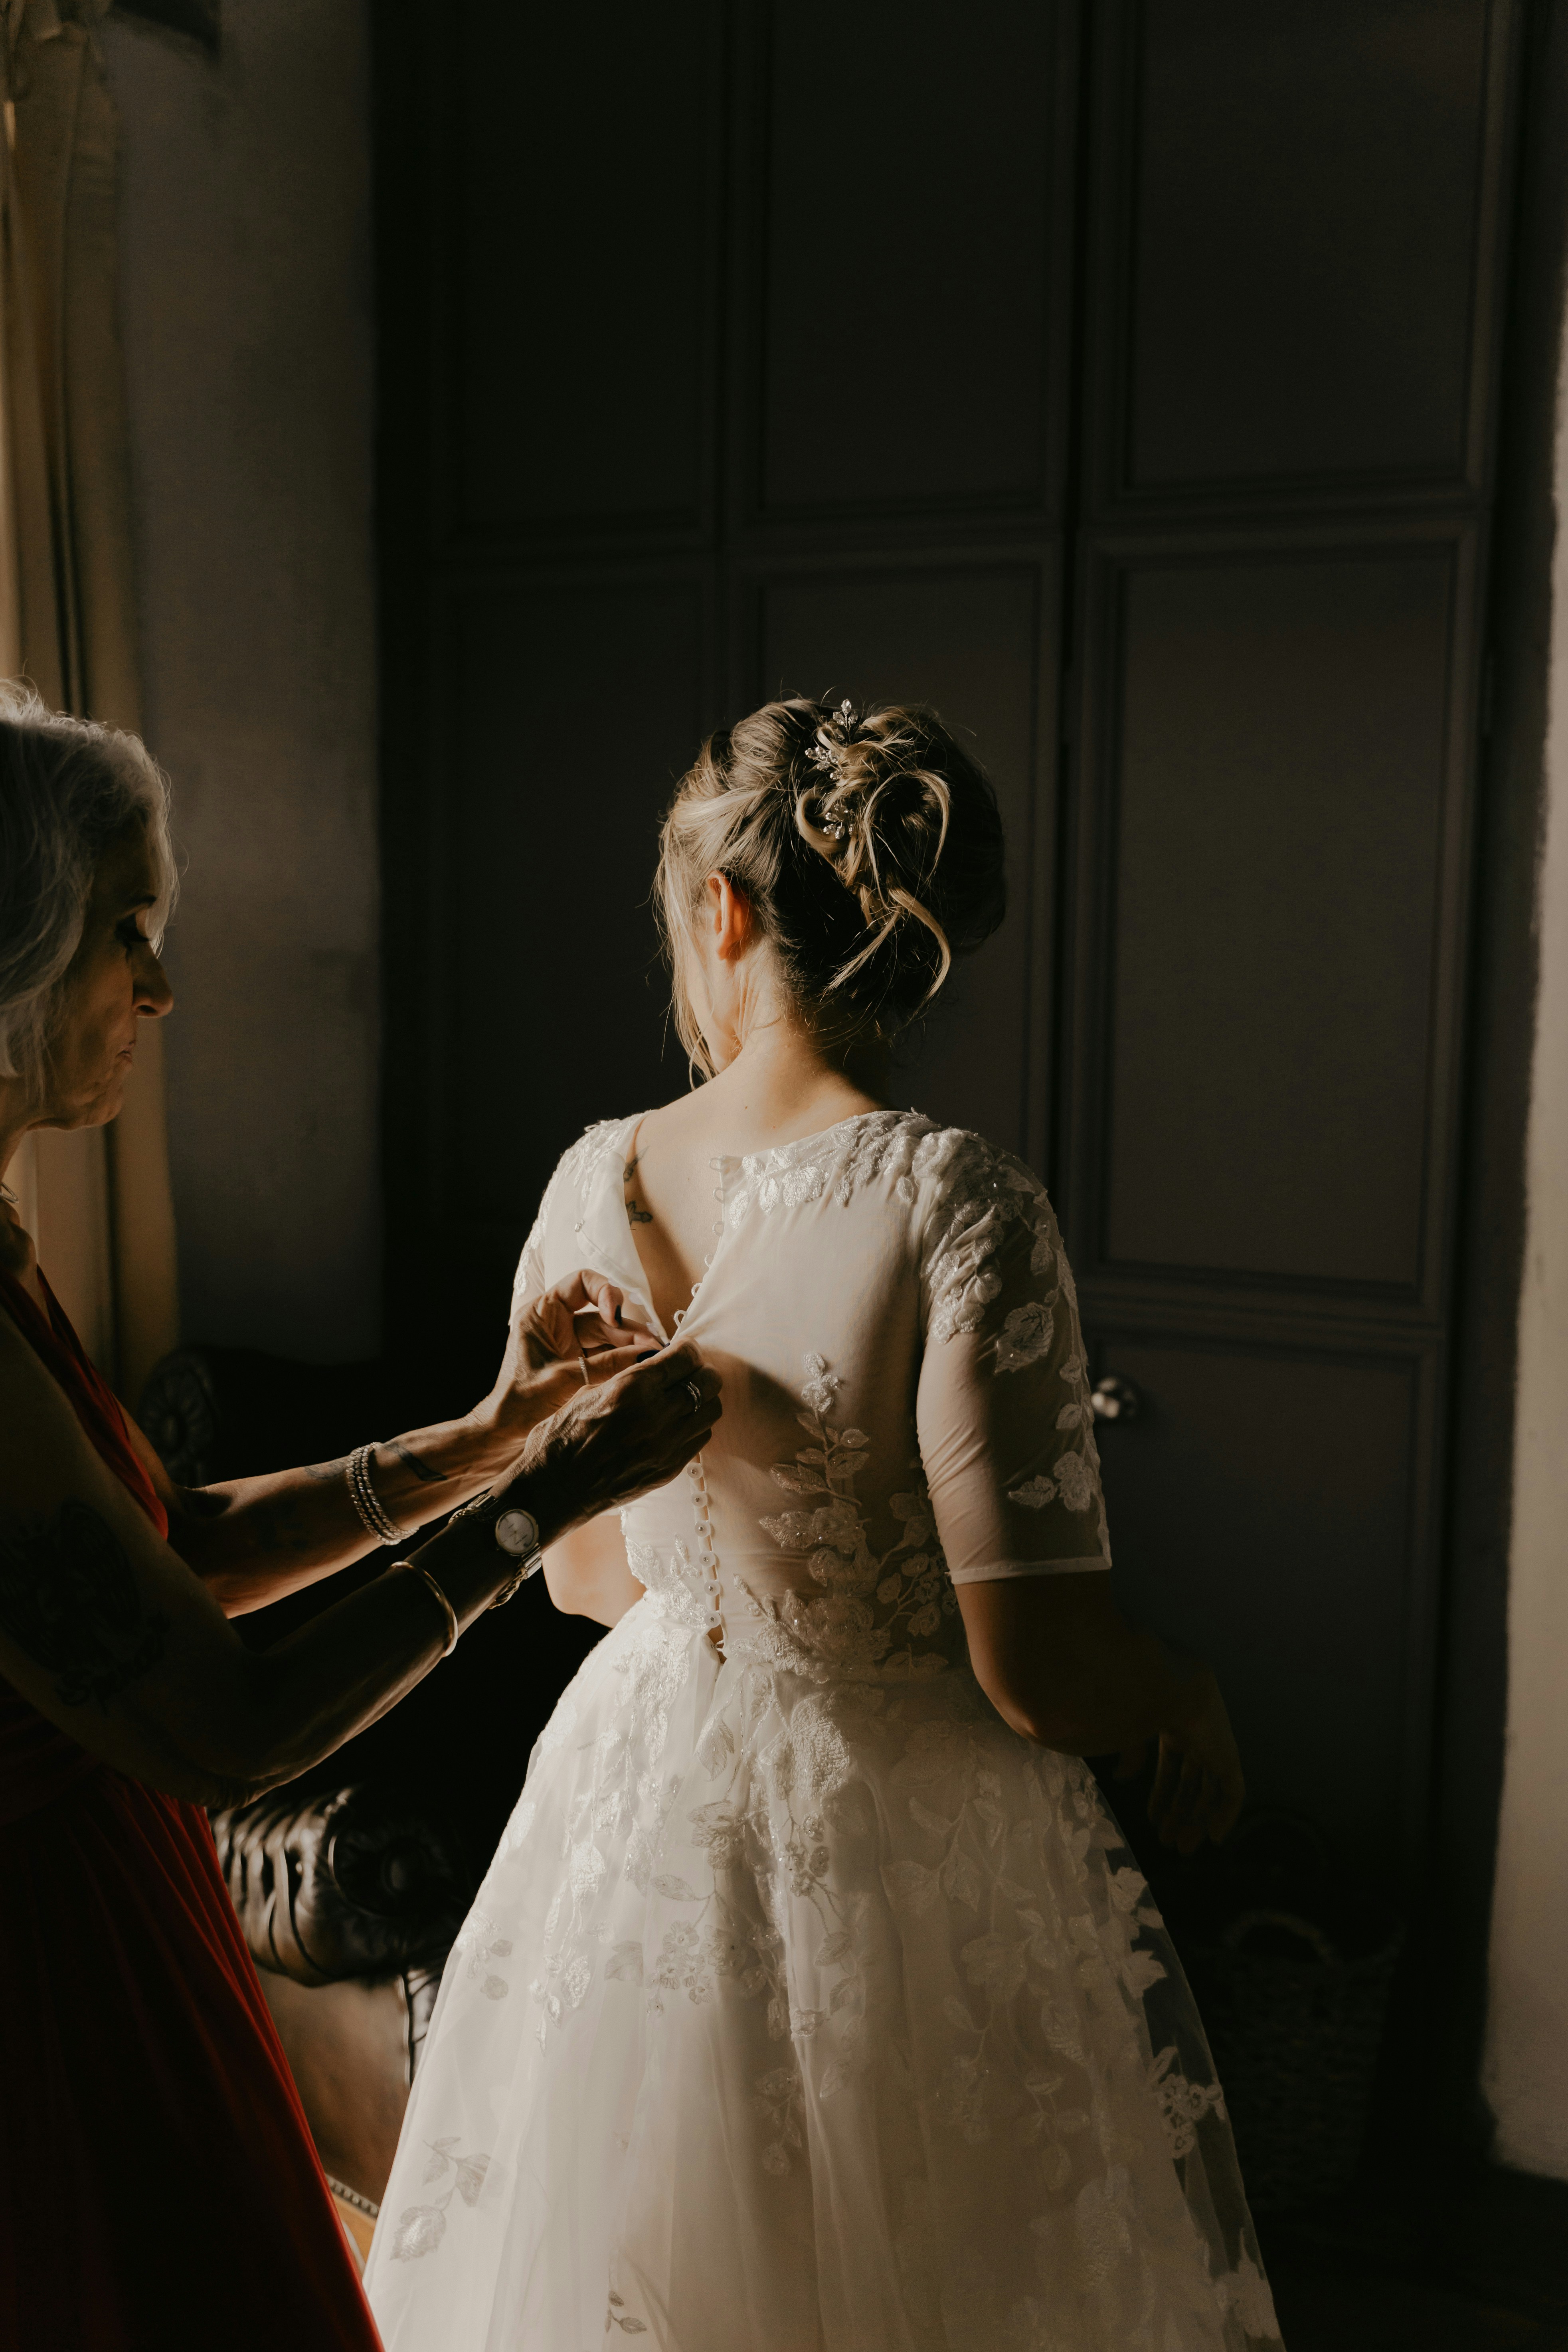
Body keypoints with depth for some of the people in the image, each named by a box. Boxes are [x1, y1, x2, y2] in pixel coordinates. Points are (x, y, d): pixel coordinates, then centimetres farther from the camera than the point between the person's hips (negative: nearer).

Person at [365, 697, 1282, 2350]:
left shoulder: (594, 1183, -9)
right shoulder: (956, 1208, -24)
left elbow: (582, 1572, 4)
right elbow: (1036, 1673, -22)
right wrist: (1194, 1702, -1)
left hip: (647, 1801, 5)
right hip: (909, 1845, -4)